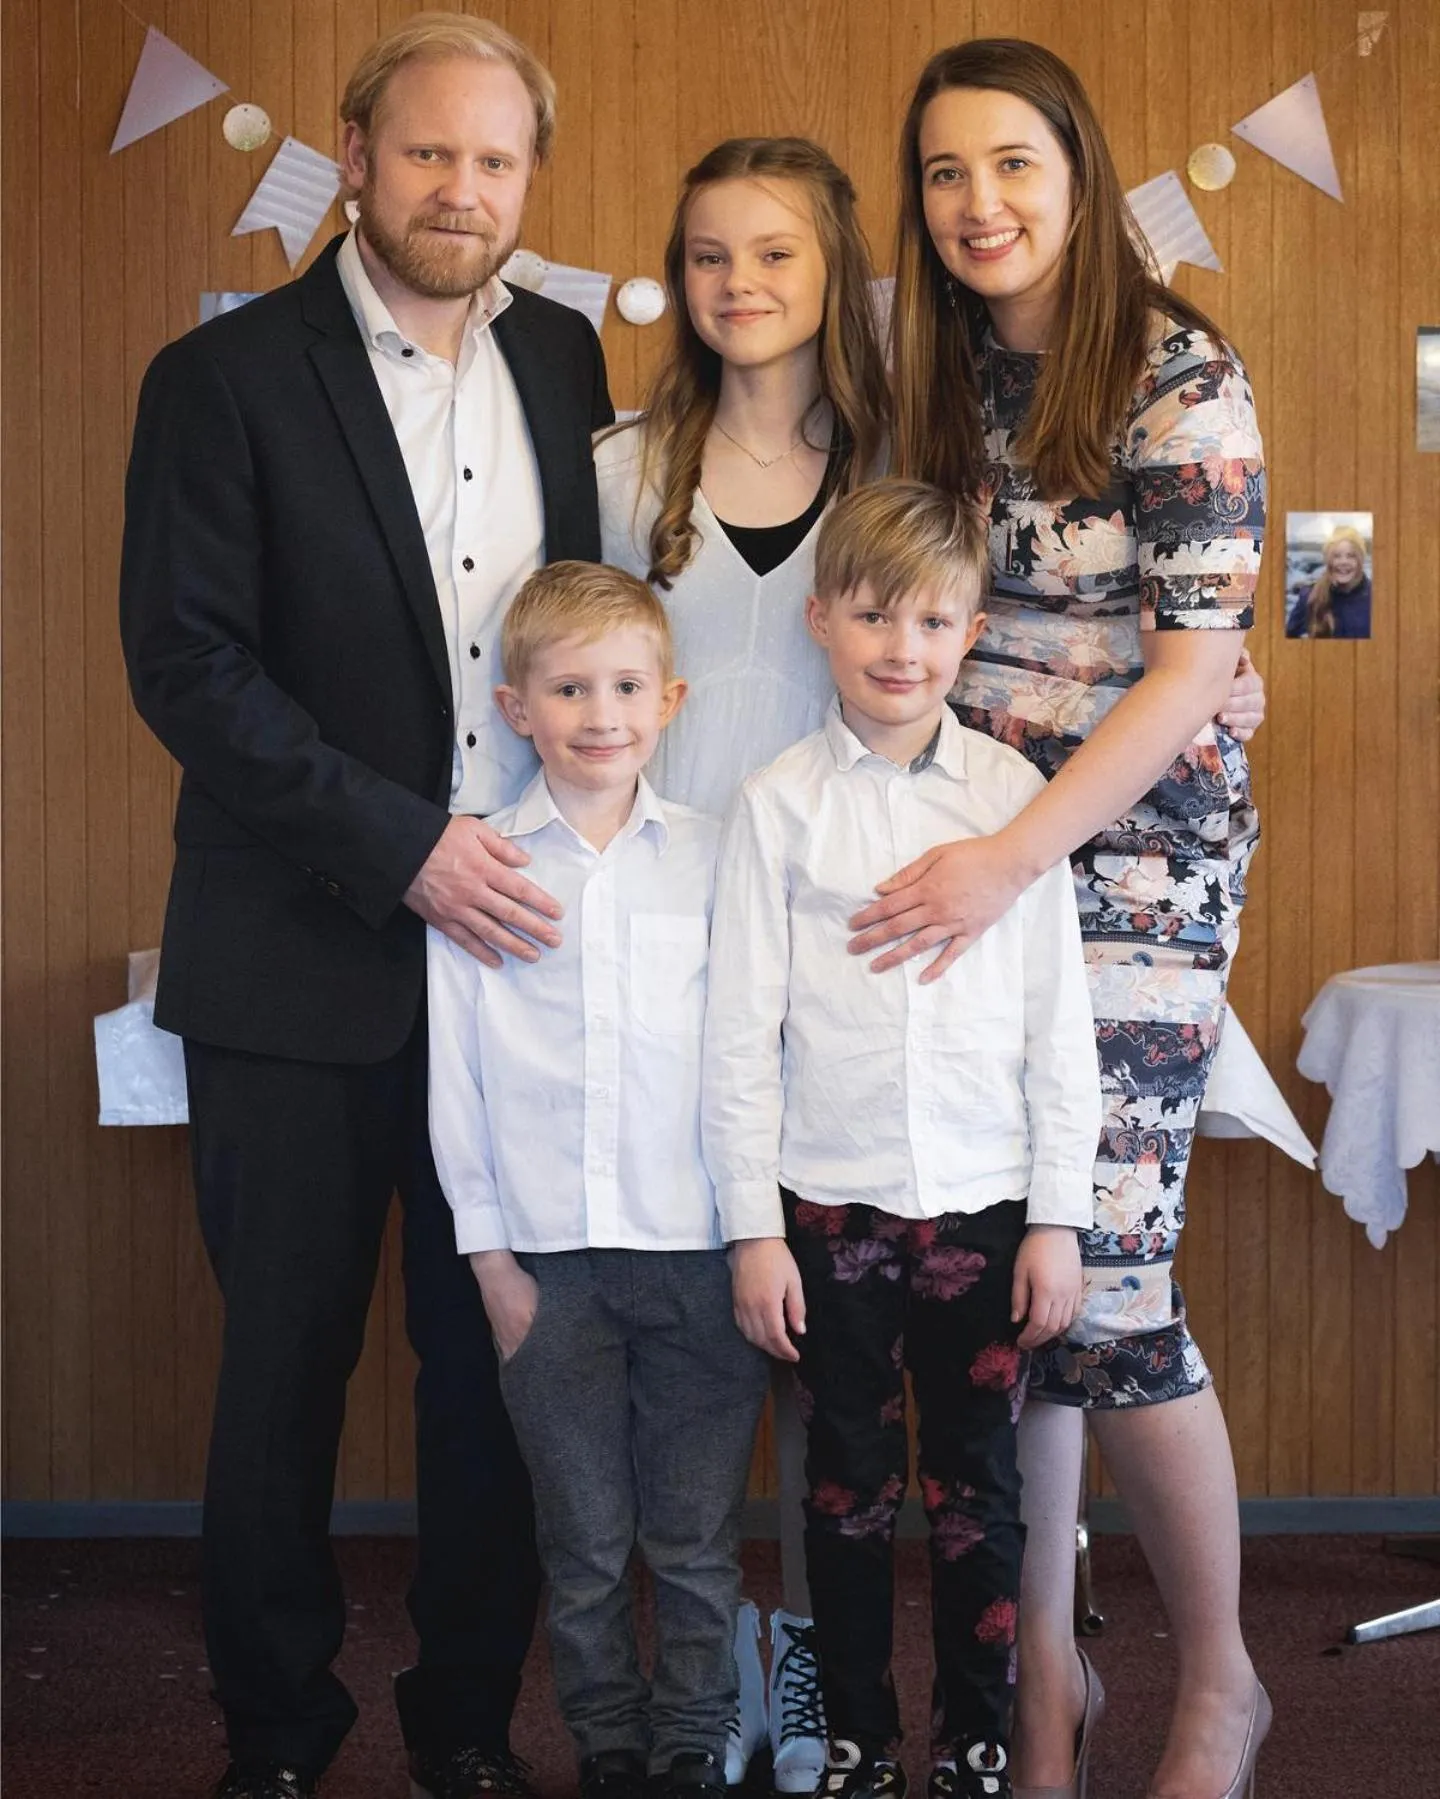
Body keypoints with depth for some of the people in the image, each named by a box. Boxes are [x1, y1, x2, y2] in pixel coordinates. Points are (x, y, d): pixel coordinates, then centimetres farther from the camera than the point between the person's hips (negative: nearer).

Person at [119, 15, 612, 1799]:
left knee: (494, 1359, 9)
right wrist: (401, 846, -18)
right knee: (286, 1362, 9)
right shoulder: (226, 378, -5)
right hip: (304, 967, -3)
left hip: (511, 941, 3)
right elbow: (186, 665, -12)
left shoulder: (561, 360, 9)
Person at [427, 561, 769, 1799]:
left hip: (698, 1244, 0)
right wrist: (488, 1250, 1)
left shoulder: (713, 857, 3)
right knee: (585, 1544, 8)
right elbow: (454, 1067, 3)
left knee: (696, 1541, 6)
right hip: (548, 1253, 0)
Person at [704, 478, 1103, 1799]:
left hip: (985, 1204, 1)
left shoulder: (1012, 792, 0)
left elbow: (1059, 1018, 2)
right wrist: (753, 1228, -4)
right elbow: (742, 1029, -1)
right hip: (831, 1207, 0)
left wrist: (1059, 1215, 0)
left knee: (980, 1488, 9)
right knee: (850, 1485, 10)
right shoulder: (779, 805, -2)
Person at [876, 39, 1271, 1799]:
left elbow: (1197, 661, -15)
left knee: (1101, 1281, -6)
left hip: (1133, 865, -5)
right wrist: (948, 853, 2)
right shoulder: (940, 377, 9)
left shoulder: (1179, 378, -9)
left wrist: (1012, 856, -22)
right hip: (961, 863, 5)